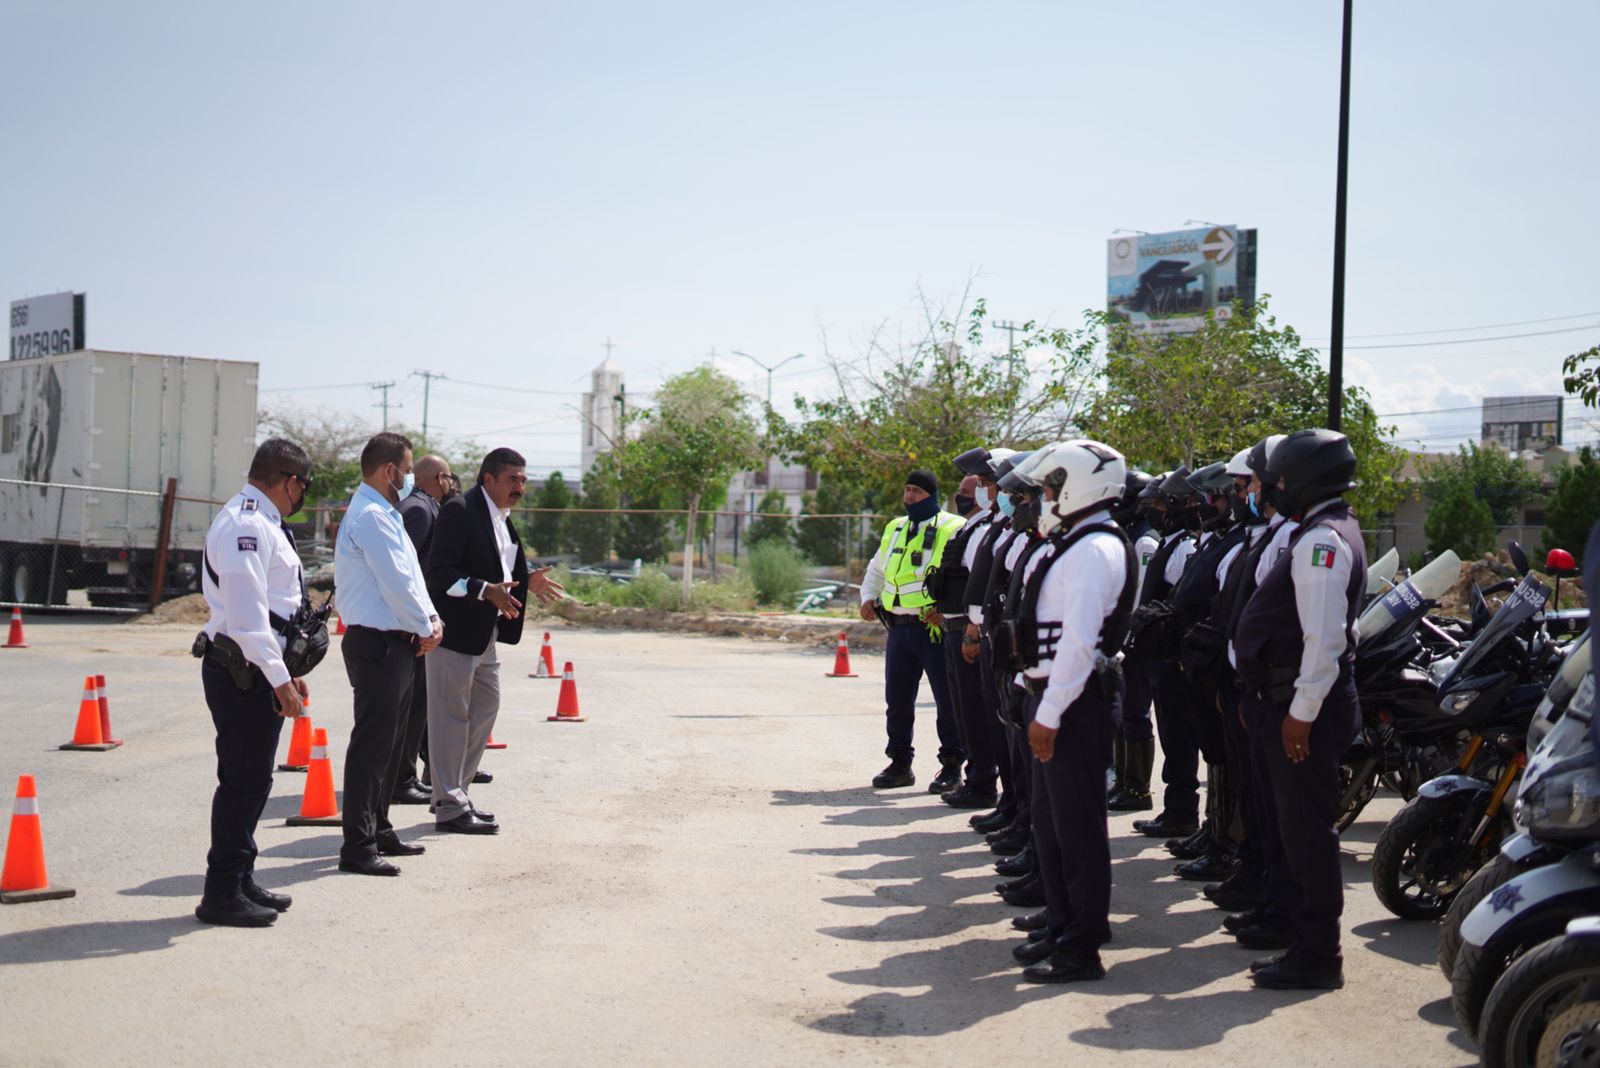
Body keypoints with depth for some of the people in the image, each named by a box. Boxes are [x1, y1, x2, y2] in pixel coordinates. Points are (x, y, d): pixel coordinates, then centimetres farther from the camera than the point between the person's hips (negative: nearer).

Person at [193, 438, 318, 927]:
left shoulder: (260, 523, 18)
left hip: (257, 668, 11)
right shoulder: (246, 525, -15)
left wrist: (286, 671, 24)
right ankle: (223, 894, 1)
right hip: (243, 670, -11)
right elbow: (246, 611, -23)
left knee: (251, 778, 16)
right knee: (245, 780, -6)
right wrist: (278, 677, -23)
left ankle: (241, 881, 26)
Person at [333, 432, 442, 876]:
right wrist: (424, 628, -8)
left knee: (389, 742, 18)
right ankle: (358, 847, -5)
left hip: (394, 644, 11)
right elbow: (396, 583, -20)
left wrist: (431, 618, 2)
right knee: (371, 744, -8)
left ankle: (379, 830, 29)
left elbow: (410, 574, 16)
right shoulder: (371, 517, -17)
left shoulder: (385, 514, 17)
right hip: (377, 644, -11)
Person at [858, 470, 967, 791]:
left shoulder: (952, 530, -5)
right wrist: (868, 597, 12)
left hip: (936, 628, -6)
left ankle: (952, 766, 10)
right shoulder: (895, 529, 17)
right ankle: (900, 763, 21)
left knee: (947, 699, 0)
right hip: (899, 628, 6)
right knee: (897, 697, 10)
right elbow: (876, 570, 30)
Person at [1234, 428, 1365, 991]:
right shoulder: (1324, 532, 17)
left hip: (1304, 706, -11)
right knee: (1300, 824, 16)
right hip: (1288, 699, 11)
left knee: (1307, 827, -5)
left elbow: (1324, 638, -24)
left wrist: (1302, 713, -22)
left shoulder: (1323, 541, -17)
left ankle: (1317, 954, 1)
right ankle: (1305, 936, 25)